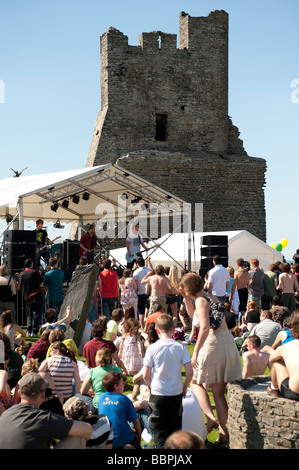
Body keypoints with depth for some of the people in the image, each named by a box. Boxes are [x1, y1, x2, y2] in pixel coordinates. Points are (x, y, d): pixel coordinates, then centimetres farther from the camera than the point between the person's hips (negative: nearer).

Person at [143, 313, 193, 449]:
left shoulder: (152, 348, -10)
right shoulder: (181, 347, -7)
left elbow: (146, 375, -9)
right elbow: (190, 372, -9)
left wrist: (151, 387, 9)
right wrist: (184, 388, 7)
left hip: (157, 394, -2)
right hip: (176, 394, 2)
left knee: (158, 428, 9)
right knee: (175, 426, 18)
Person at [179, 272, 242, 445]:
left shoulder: (201, 300, -9)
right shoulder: (212, 297, 17)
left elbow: (205, 327, -22)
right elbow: (195, 316, 32)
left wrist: (195, 352, -20)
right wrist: (187, 299, 24)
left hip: (213, 344, -8)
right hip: (228, 342, 8)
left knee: (196, 382, 14)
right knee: (219, 392, 14)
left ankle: (210, 417, -4)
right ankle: (224, 433, 15)